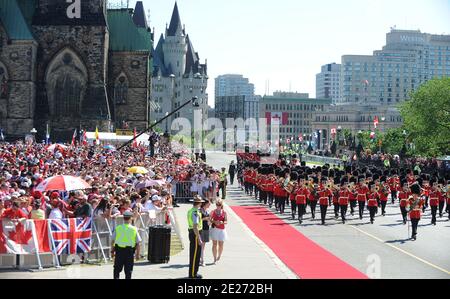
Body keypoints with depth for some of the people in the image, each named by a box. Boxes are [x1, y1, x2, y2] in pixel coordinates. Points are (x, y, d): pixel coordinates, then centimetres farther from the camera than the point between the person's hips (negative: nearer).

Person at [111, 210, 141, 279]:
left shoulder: (117, 228, -1)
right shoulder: (134, 229, -3)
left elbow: (112, 241, 4)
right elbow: (138, 243, -2)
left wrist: (112, 251, 16)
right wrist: (137, 254, 7)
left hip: (119, 251, 1)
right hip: (130, 252, -1)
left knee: (117, 270, 11)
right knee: (128, 271, 7)